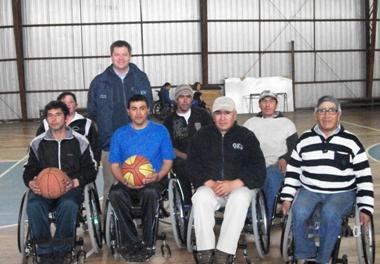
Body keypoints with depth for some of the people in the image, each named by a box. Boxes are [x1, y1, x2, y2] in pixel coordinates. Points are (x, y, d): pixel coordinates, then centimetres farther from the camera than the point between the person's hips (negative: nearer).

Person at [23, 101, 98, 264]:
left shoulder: (79, 141, 8)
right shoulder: (37, 143, 14)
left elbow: (91, 169, 7)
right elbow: (29, 170, 16)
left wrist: (75, 182, -11)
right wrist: (31, 183, -7)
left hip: (71, 187, -2)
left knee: (68, 205, -37)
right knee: (33, 206, -32)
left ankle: (61, 251, -17)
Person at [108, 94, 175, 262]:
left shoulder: (160, 131, 6)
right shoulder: (119, 134, 10)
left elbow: (168, 161, 5)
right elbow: (114, 165, 7)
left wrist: (157, 176, -16)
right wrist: (125, 180, -14)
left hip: (154, 181, -1)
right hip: (128, 183, 2)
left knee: (149, 192, -37)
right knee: (115, 193, -32)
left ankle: (147, 244, -22)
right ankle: (130, 242, -20)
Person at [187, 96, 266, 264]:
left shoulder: (246, 136, 7)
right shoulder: (201, 136, 13)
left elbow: (258, 168, -1)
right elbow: (193, 165, 5)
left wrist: (233, 184, -15)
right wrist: (210, 183, -13)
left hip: (239, 186, -1)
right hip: (209, 186, 1)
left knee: (240, 199, -35)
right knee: (200, 198, -32)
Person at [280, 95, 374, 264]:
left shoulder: (351, 141, 1)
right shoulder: (305, 140, 7)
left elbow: (364, 177, 2)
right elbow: (292, 171, 12)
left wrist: (365, 208, -4)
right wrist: (287, 198, 3)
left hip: (342, 193, -2)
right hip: (309, 190, 2)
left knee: (330, 214, -33)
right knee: (298, 213, -28)